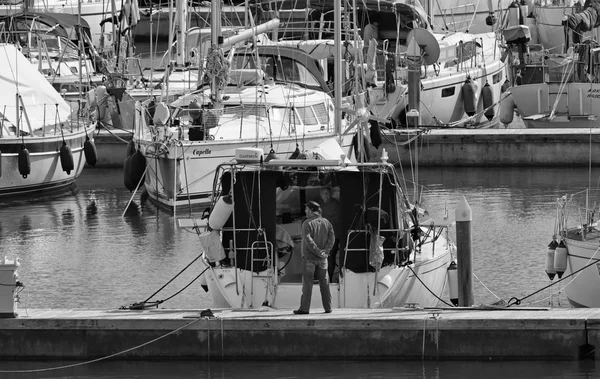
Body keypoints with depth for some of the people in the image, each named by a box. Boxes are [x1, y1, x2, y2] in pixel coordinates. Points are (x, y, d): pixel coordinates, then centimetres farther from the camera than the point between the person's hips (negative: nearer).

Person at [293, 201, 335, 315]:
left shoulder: (307, 223, -10)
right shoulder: (326, 223, 6)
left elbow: (308, 240, -19)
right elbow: (331, 238, -2)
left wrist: (318, 252, -15)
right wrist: (325, 251, -9)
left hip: (309, 257, -5)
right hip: (322, 259, 5)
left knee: (307, 283, -1)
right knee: (324, 283, 10)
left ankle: (305, 308, -3)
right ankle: (328, 307, 12)